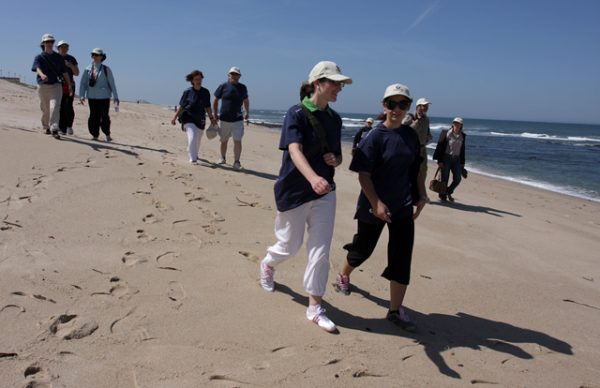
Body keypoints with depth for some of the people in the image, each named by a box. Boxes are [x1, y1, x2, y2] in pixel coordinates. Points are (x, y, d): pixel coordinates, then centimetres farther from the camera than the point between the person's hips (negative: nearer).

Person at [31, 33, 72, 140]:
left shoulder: (59, 57, 9)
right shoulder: (39, 57, 2)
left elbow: (64, 72, 10)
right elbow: (37, 68, -18)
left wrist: (69, 85, 3)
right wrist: (42, 75, -41)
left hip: (56, 85, 0)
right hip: (43, 86, 0)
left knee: (55, 107, -16)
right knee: (45, 109, 10)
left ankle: (54, 129, -20)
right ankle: (46, 127, 29)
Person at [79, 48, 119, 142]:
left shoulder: (106, 69, 0)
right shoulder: (88, 69, 7)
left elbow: (112, 84, 1)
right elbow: (83, 83, 10)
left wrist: (116, 98, -3)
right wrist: (82, 96, 1)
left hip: (104, 97, -3)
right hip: (92, 97, 3)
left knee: (104, 117, -6)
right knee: (94, 117, 4)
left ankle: (107, 134, 14)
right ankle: (95, 135, 16)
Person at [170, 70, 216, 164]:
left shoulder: (205, 92, 2)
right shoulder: (187, 92, -5)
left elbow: (207, 107, 9)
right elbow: (181, 106, 1)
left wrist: (211, 118, 4)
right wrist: (175, 117, -1)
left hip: (200, 119, 3)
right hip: (188, 118, -3)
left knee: (198, 140, 14)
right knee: (192, 137, -20)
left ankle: (195, 155, 41)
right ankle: (193, 159, -12)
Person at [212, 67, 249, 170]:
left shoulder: (242, 87, 6)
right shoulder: (223, 86, 0)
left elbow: (246, 100, 21)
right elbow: (216, 100, 7)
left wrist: (247, 112, 13)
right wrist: (215, 114, 3)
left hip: (237, 120, 0)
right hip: (224, 119, 0)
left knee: (237, 141, -10)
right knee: (224, 140, 12)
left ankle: (236, 162, -5)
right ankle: (222, 158, 31)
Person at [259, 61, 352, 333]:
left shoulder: (334, 118, 5)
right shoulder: (296, 114, -14)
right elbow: (295, 150, -31)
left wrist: (334, 160, -10)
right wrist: (313, 178, -49)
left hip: (325, 192, 5)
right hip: (294, 191, -5)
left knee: (320, 250, 2)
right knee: (290, 246, 12)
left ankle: (314, 307, 15)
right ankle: (267, 264, 47)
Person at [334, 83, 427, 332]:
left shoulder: (411, 135, 4)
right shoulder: (375, 136, -13)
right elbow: (363, 174, -15)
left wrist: (420, 196, 8)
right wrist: (375, 203, -21)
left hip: (403, 207, 5)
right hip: (374, 206, -4)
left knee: (402, 258, 1)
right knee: (363, 249, 13)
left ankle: (396, 310, 13)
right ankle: (343, 275, 46)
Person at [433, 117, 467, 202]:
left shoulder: (462, 136, 7)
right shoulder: (446, 133, -6)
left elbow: (462, 150, 14)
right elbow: (439, 147, -8)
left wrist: (462, 163, 12)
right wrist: (439, 160, -13)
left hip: (456, 159, 4)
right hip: (446, 158, -4)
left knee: (457, 179, 0)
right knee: (444, 179, 1)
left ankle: (449, 192, 25)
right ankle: (442, 196, 16)